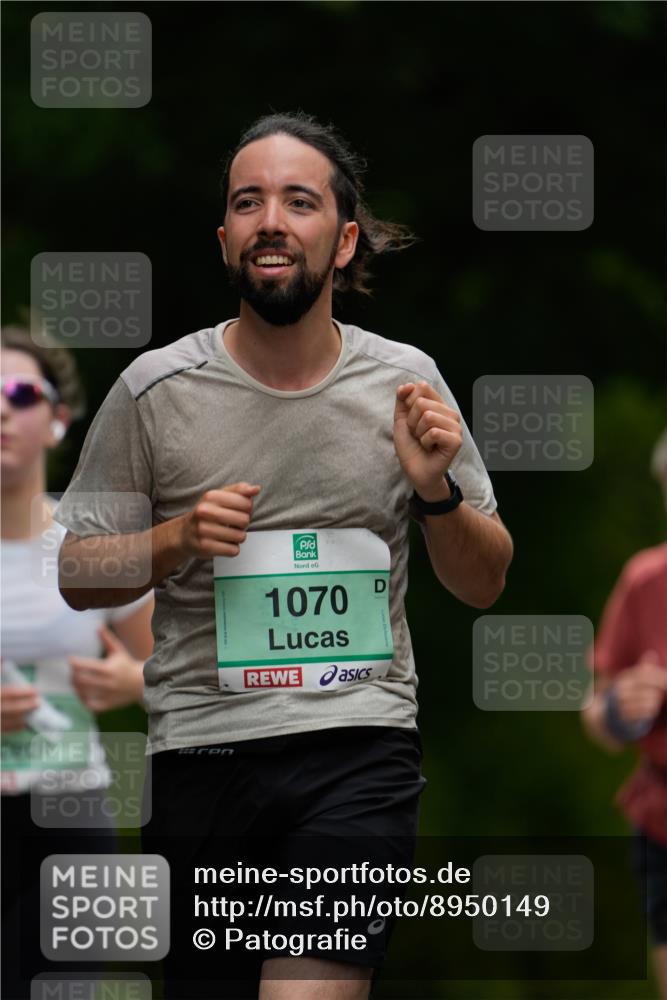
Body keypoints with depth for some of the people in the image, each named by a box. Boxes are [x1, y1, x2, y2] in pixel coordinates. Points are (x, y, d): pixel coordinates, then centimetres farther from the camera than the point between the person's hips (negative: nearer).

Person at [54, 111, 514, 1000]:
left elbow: (483, 585, 11)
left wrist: (437, 492, -8)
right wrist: (176, 542, -10)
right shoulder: (156, 389, 0)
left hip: (359, 743, -1)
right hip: (201, 749, 1)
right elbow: (78, 576, 8)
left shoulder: (405, 382, 4)